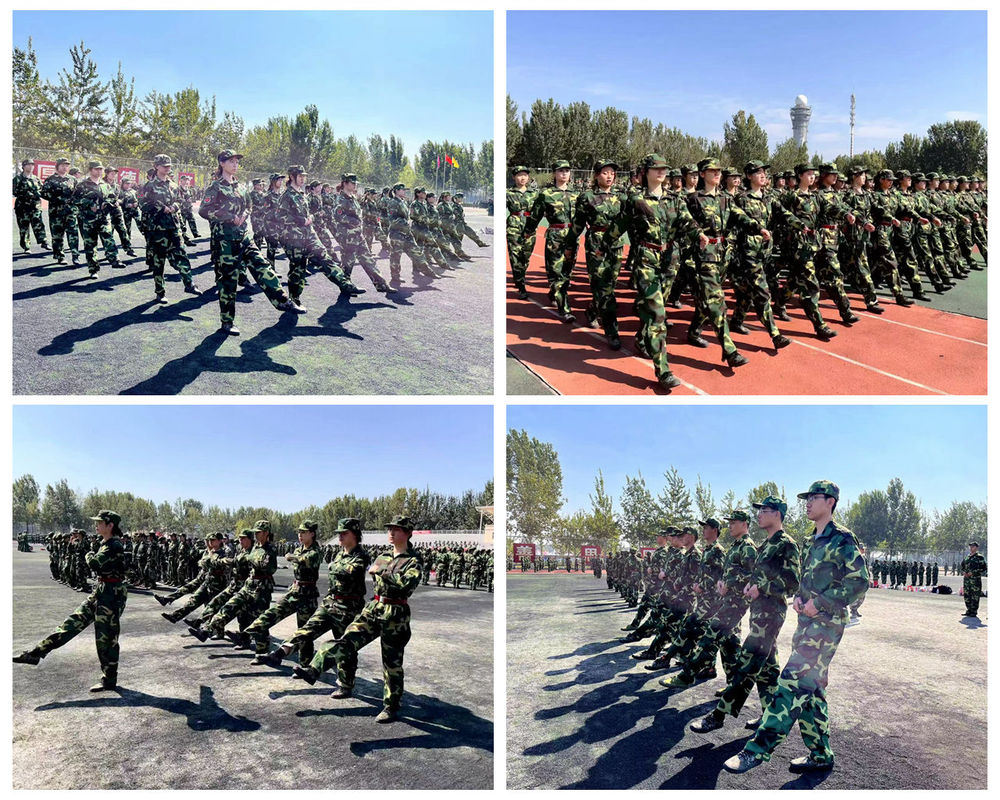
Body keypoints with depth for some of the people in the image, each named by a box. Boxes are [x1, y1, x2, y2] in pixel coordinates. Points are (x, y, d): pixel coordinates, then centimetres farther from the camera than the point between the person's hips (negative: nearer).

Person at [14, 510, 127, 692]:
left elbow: (95, 563, -27)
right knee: (73, 623, 10)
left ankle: (109, 680, 11)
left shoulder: (115, 546, -19)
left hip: (112, 593, -9)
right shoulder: (106, 544, 11)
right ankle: (37, 653, 13)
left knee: (106, 637, -1)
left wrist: (89, 555, -8)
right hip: (100, 591, 9)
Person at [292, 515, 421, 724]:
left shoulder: (412, 561, -9)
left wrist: (383, 571, -23)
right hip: (373, 610, 6)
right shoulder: (382, 557, 11)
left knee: (392, 663, 1)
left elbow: (409, 583, -28)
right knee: (347, 641, -7)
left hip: (395, 615, -6)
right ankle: (313, 671, -4)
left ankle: (391, 708, 11)